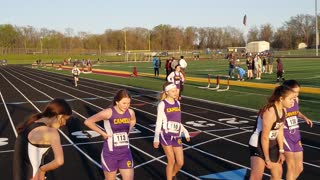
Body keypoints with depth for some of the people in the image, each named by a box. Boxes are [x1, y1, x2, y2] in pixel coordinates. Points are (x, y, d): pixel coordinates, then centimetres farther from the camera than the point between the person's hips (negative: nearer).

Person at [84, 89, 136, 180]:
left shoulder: (130, 112, -5)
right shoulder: (108, 113, -19)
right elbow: (88, 121, -12)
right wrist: (102, 133, -11)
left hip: (125, 153, 4)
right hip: (110, 153, -4)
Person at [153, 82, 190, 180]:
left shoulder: (177, 103, 10)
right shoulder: (162, 104, -6)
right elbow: (159, 122, -5)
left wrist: (185, 132, 21)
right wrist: (156, 138, -10)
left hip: (176, 136, 5)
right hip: (166, 135, -5)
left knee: (180, 162, 6)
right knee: (171, 161, -2)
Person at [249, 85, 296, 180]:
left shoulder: (283, 110, -3)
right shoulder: (270, 112, -29)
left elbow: (280, 131, 7)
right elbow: (264, 137, -25)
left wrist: (281, 151, 9)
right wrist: (267, 159, -18)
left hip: (272, 145, 9)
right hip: (258, 145, -9)